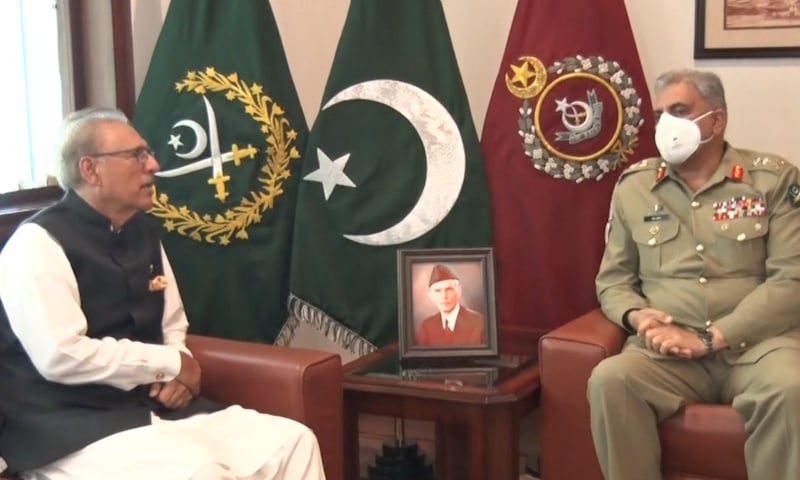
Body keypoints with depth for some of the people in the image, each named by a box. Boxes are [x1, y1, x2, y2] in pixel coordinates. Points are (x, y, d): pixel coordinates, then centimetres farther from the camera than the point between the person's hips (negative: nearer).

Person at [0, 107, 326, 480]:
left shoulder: (143, 231, 12)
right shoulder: (39, 242, -12)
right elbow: (61, 356, -21)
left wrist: (177, 375, -4)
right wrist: (171, 364, -12)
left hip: (154, 406, 8)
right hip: (70, 430, -7)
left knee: (292, 442, -7)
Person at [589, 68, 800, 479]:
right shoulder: (633, 186, 13)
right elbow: (612, 279, 16)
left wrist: (711, 338, -14)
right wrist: (637, 316, -8)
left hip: (755, 343, -1)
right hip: (667, 349, 2)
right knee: (608, 379, -30)